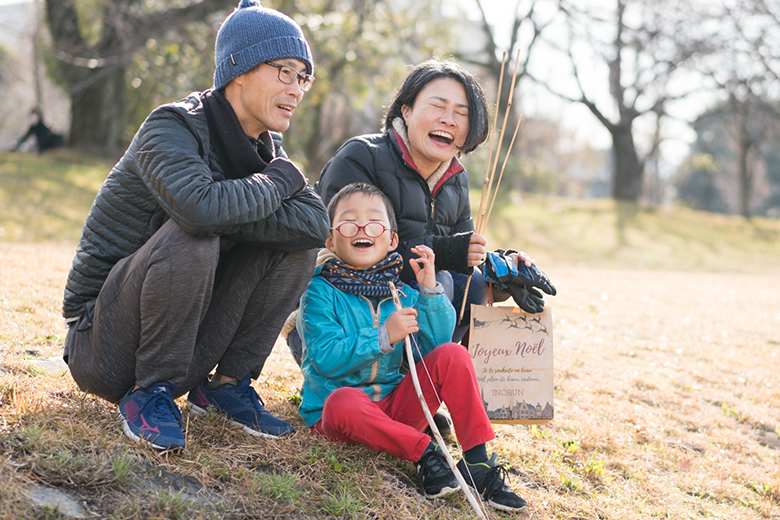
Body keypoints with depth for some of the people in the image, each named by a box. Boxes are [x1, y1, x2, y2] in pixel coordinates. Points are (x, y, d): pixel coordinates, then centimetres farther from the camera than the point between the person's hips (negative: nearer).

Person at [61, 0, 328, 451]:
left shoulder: (264, 146, 3)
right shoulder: (172, 128, -18)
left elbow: (316, 222, -14)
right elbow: (200, 207, -40)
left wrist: (226, 216, -24)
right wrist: (278, 182, -22)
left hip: (185, 340, 6)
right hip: (101, 343, -6)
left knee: (298, 242, -8)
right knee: (189, 238, -34)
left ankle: (226, 382, 0)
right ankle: (149, 394, -16)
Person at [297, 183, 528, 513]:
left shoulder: (402, 296, 8)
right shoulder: (321, 294, -6)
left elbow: (433, 347, -5)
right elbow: (325, 359, -18)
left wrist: (429, 291, -13)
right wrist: (383, 337, -25)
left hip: (394, 405, 5)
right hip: (334, 411, -4)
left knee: (452, 355, -15)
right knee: (344, 401, -40)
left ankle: (476, 461, -17)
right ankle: (423, 452, -25)